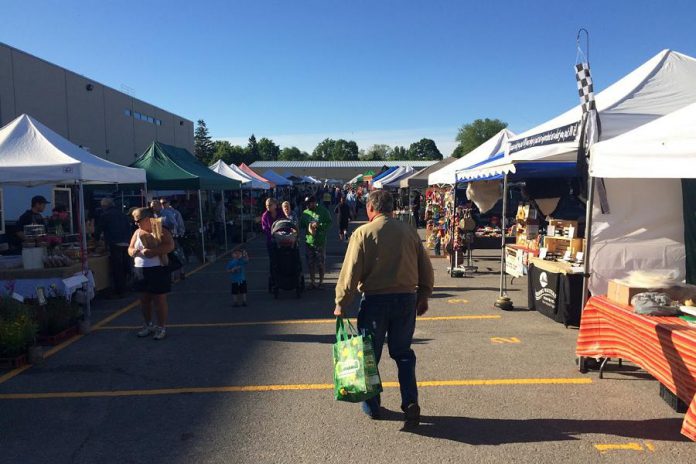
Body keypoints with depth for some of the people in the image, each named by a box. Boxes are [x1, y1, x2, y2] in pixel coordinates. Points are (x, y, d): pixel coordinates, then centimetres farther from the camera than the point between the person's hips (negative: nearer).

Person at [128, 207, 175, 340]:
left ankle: (161, 327, 9)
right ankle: (148, 325, 28)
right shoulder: (137, 232, 13)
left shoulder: (161, 231, -7)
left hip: (157, 271, -6)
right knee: (144, 300, 13)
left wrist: (152, 251, -27)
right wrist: (133, 251, -8)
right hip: (140, 271, 6)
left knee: (159, 300, -2)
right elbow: (130, 248, 17)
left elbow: (170, 246, -20)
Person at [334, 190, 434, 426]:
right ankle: (411, 402, 9)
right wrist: (423, 297, 19)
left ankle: (372, 406, 24)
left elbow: (350, 272, -11)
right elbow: (426, 268, 7)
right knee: (403, 353, 17)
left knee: (370, 354, 13)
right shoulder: (409, 231, 2)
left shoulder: (363, 233, -9)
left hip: (375, 300, -3)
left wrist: (341, 303, -2)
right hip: (407, 299, 3)